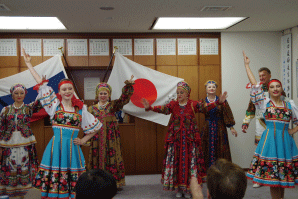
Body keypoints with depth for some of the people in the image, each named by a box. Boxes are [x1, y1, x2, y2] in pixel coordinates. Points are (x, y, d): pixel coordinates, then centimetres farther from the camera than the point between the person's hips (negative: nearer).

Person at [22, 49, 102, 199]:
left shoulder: (80, 108, 8)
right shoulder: (55, 105, 4)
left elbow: (94, 127, 18)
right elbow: (41, 84, 5)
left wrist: (83, 140, 8)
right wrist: (28, 64, 7)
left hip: (72, 148, 1)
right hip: (56, 147, -1)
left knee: (72, 182, 2)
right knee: (53, 181, -2)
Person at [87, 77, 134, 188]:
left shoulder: (113, 106, 7)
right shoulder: (92, 109, 11)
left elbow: (124, 99, -5)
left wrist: (128, 85, -17)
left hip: (111, 137, -1)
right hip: (97, 137, 2)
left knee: (111, 158, -1)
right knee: (98, 159, 3)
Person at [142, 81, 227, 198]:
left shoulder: (193, 104, 1)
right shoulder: (173, 105, 4)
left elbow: (205, 107, -12)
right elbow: (162, 109, -11)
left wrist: (218, 102, -26)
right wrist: (150, 108, -28)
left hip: (190, 138, -1)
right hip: (175, 138, 1)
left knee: (189, 162, 1)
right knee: (175, 161, 3)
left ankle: (188, 189, 14)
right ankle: (178, 188, 16)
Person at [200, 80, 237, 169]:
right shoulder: (203, 102, 7)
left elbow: (227, 114, -1)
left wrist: (231, 128, -4)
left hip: (220, 128, -1)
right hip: (207, 129, 1)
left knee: (220, 150, 1)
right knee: (208, 150, 2)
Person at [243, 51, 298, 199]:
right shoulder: (265, 103, 3)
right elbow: (255, 86, -2)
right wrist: (247, 65, -1)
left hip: (285, 140, 2)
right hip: (270, 139, -2)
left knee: (283, 175, 6)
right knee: (273, 175, -1)